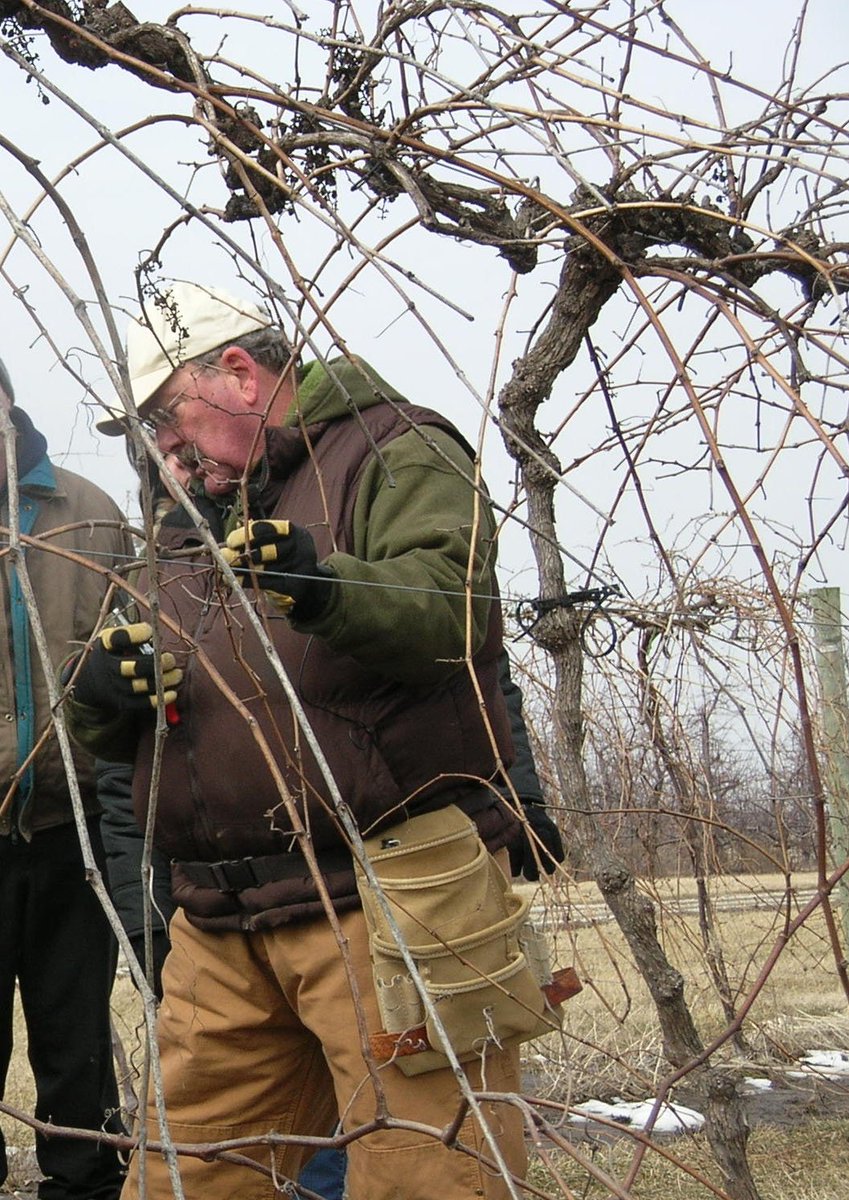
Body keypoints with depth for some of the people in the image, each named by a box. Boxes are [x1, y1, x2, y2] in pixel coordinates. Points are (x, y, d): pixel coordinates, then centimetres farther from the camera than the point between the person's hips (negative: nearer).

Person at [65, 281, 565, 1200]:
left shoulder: (390, 451, 0)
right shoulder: (193, 524, 23)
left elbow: (458, 610, -19)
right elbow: (138, 736, 24)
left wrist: (327, 589, -37)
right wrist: (104, 699, 1)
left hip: (387, 903, -7)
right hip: (223, 930, 7)